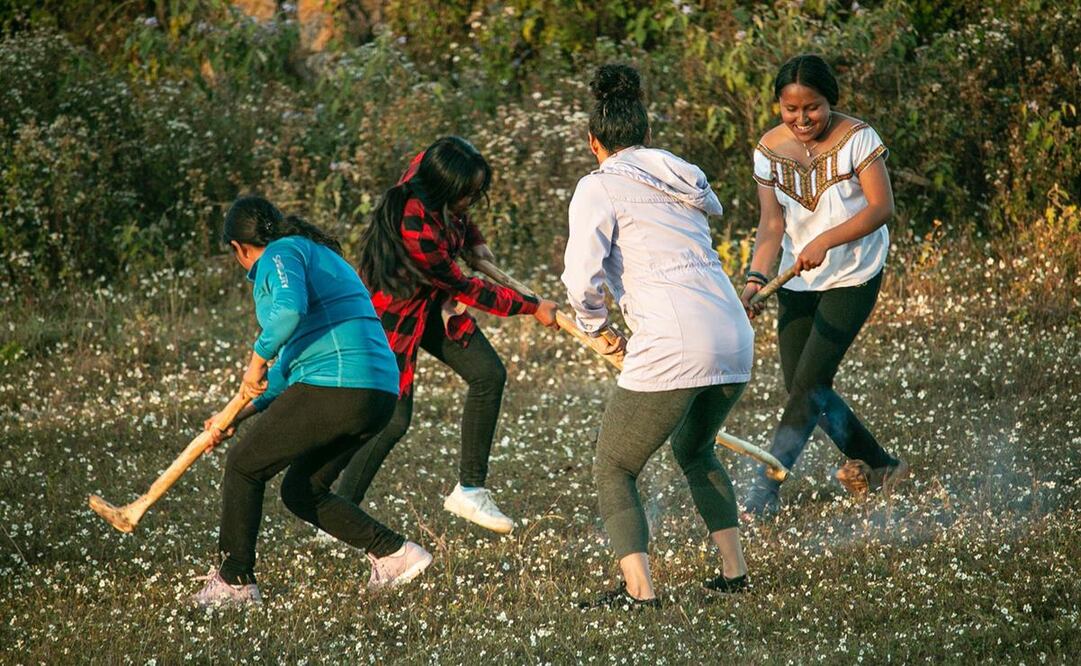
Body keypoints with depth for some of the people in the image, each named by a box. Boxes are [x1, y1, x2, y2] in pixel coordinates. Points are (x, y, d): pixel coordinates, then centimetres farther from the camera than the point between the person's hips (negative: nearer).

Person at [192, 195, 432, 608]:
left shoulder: (281, 254, 0)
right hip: (381, 392, 9)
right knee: (301, 491, 20)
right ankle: (392, 553, 11)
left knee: (244, 466, 8)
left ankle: (234, 581, 11)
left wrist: (257, 361, -10)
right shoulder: (320, 255, 30)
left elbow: (290, 307, -25)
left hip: (334, 387, -9)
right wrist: (239, 416, 35)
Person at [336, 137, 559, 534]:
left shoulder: (425, 168, -15)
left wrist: (472, 239, 3)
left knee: (489, 374, 0)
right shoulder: (415, 227, -38)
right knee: (394, 419, -9)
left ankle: (470, 491, 7)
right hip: (397, 314, -9)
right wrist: (531, 307, -16)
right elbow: (464, 288, -23)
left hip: (435, 304, 9)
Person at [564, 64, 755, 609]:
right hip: (734, 338, 7)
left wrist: (597, 326, 9)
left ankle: (638, 589, -8)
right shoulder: (686, 177, 18)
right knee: (694, 449, 32)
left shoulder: (600, 187, 0)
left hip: (672, 348, -7)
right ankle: (734, 570, 28)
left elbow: (583, 281, -11)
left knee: (614, 469, 8)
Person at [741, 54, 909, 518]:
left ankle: (765, 489, -8)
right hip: (798, 282, 5)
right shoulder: (770, 150, -3)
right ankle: (878, 466, 22)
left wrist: (825, 241, -28)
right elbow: (772, 223, -4)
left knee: (809, 383, -11)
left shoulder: (856, 139, -15)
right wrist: (756, 277, -20)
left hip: (852, 277, -5)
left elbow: (881, 207, -18)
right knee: (802, 388, 5)